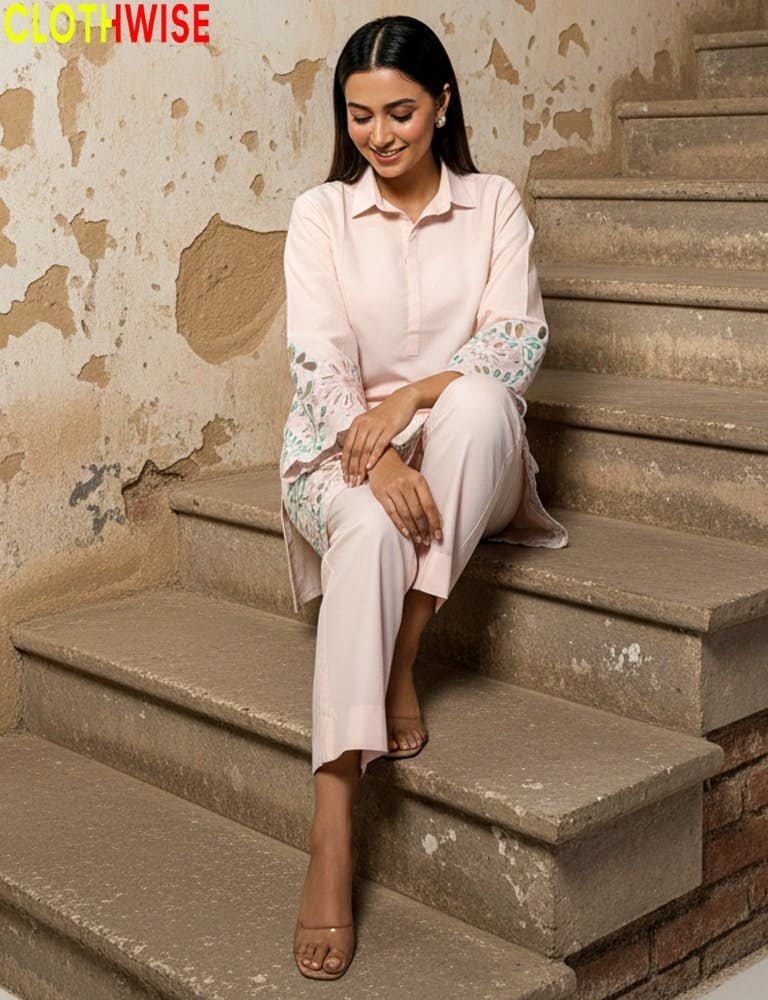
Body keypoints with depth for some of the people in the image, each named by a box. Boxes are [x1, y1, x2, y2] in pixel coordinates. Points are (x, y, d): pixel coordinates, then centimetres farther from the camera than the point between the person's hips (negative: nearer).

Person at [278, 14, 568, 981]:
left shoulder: (494, 203, 5)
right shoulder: (321, 213, 3)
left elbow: (519, 340, -6)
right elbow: (319, 358, -9)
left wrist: (413, 398, -23)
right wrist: (378, 459, -28)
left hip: (468, 453, 1)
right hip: (345, 450, -1)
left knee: (474, 401, -35)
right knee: (372, 529, -37)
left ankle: (401, 660, -26)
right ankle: (332, 835, -43)